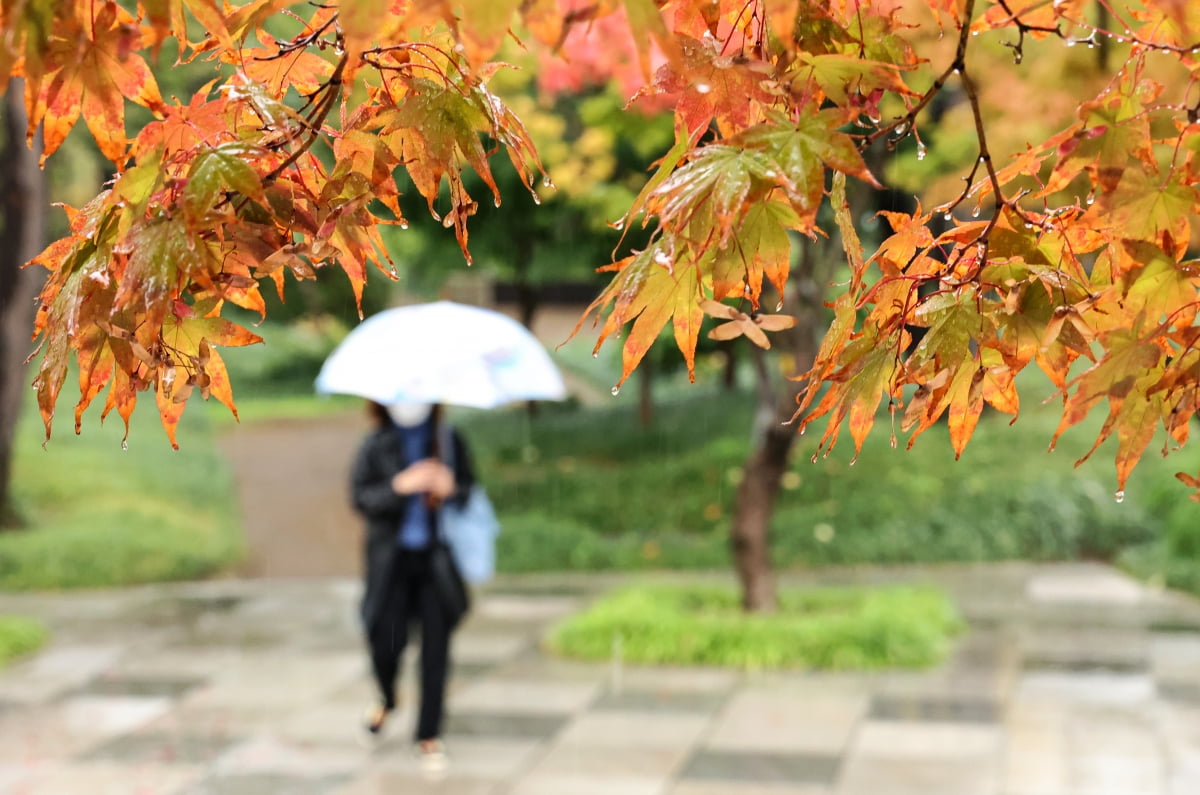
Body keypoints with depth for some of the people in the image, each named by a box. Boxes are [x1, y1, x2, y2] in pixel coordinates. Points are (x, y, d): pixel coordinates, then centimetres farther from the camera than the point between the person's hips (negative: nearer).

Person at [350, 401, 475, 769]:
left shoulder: (449, 441, 5)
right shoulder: (375, 445, 1)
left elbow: (470, 487, 8)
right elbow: (362, 497, -7)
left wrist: (451, 488, -15)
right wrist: (400, 486, -23)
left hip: (437, 558, 1)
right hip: (391, 559, -1)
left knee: (435, 645, 2)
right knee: (386, 638, -4)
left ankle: (429, 735, 14)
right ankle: (387, 700, 31)